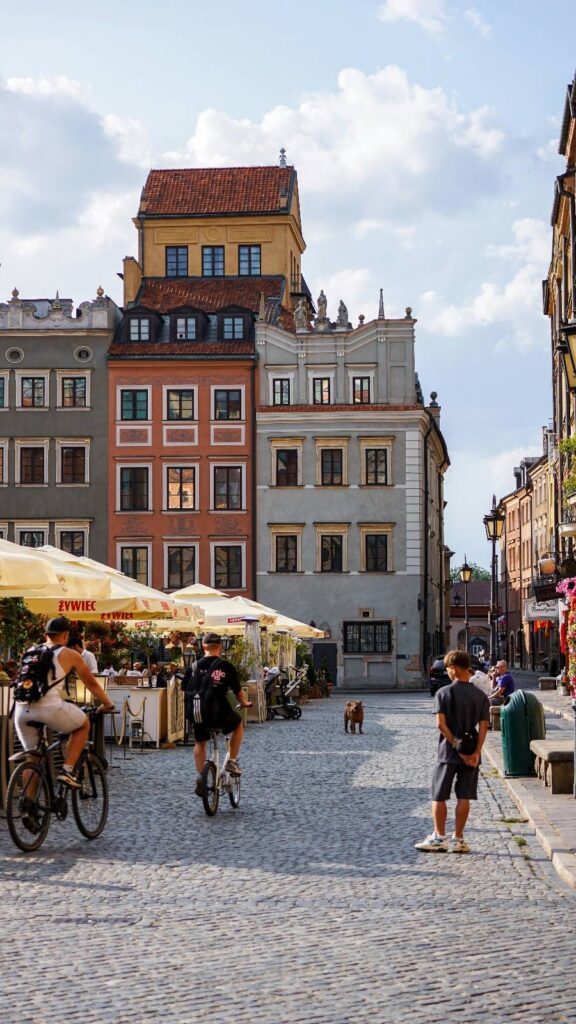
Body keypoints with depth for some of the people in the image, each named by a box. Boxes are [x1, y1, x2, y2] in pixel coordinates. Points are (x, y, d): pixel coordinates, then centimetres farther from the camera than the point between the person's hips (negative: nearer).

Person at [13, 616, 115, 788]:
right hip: (49, 708, -4)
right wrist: (108, 704, 34)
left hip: (21, 710, 5)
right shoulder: (70, 655, 10)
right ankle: (67, 770, 10)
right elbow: (92, 684, 18)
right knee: (84, 724, 22)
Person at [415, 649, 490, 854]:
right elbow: (483, 726, -4)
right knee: (464, 797, 7)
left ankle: (439, 838, 8)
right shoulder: (481, 695, 3)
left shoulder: (443, 692, -7)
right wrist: (476, 753, -9)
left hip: (448, 752, -3)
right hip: (471, 753, 3)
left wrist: (457, 746, -11)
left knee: (439, 796, 7)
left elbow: (441, 724, -15)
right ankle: (458, 839, 8)